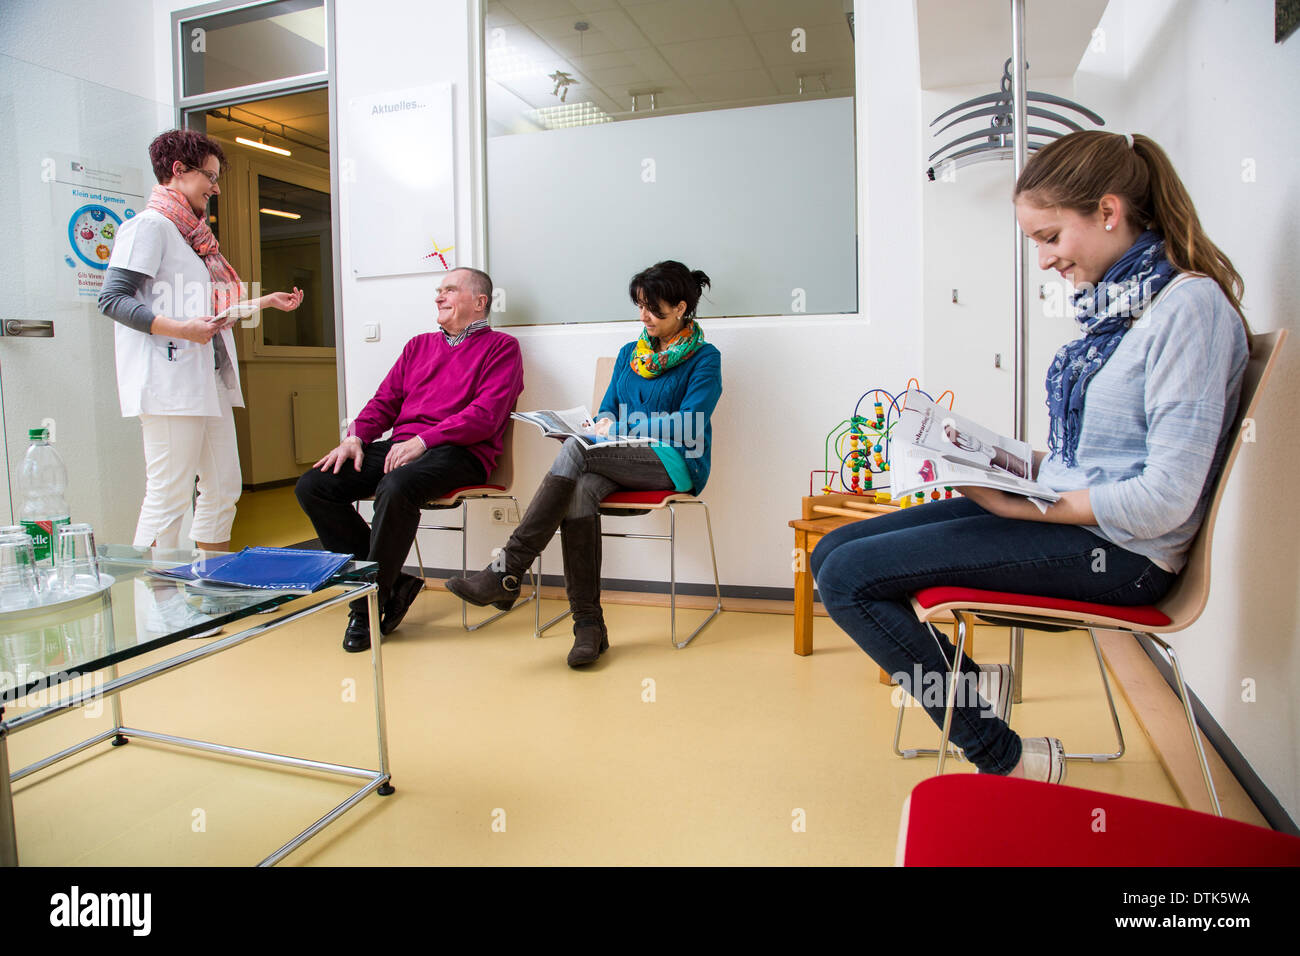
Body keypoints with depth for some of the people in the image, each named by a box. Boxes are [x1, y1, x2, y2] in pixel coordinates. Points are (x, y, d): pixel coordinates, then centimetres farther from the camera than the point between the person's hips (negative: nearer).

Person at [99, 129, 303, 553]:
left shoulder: (193, 233, 22)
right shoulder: (149, 225, -5)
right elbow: (113, 299, -13)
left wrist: (265, 302, 24)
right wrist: (180, 328, -24)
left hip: (209, 382, 10)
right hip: (170, 386, -9)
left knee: (223, 490, 11)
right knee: (169, 498, -8)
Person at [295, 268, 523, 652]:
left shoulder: (501, 347, 6)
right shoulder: (419, 346, 28)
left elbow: (486, 415, -8)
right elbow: (384, 402, 23)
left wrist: (423, 440, -17)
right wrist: (355, 437, 2)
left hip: (460, 452, -7)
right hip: (399, 446, 7)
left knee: (395, 487, -37)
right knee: (312, 486, -11)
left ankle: (369, 603, -18)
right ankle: (392, 581, -9)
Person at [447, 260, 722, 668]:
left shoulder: (704, 359, 2)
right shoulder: (629, 353, 21)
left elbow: (688, 424, -9)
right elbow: (607, 410, 23)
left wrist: (621, 428, -10)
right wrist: (605, 423, -2)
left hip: (676, 464, -5)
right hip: (625, 462, 5)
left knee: (576, 450, -30)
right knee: (579, 492, -31)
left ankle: (507, 571, -31)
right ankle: (588, 624, -28)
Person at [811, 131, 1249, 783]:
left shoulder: (1190, 304, -15)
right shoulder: (1116, 300, 11)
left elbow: (1164, 501, -20)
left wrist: (1023, 504, -16)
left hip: (1119, 551, -9)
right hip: (1069, 516, 9)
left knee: (849, 577, -17)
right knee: (834, 553, 1)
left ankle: (1008, 763, -3)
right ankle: (971, 682, 10)